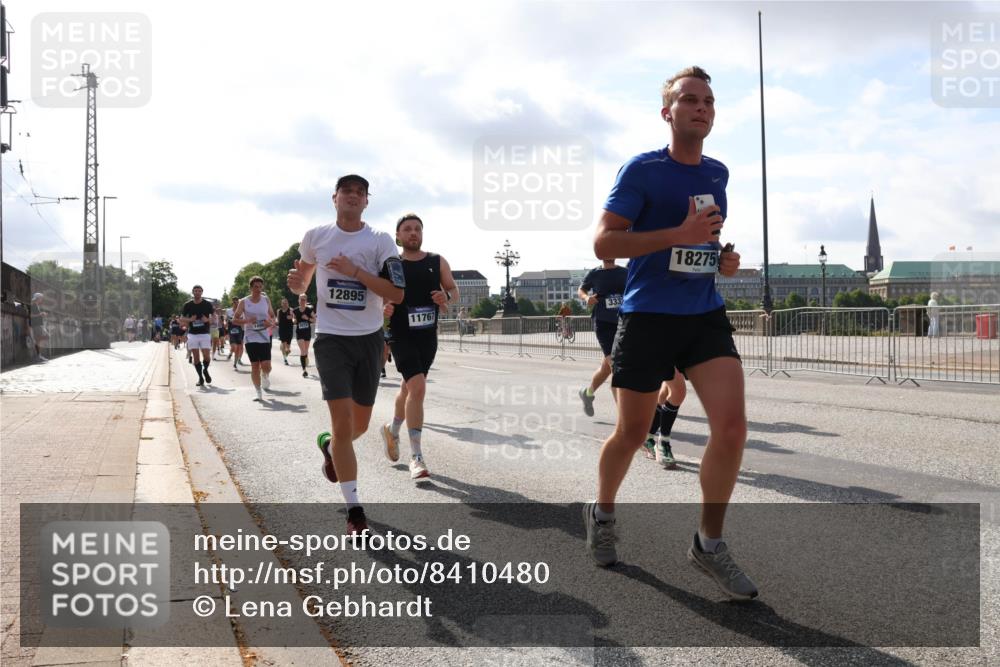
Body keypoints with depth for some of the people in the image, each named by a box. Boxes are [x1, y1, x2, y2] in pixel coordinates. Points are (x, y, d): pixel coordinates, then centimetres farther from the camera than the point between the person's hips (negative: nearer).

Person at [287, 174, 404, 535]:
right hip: (331, 338, -1)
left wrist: (355, 271, -20)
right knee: (343, 420, -12)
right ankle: (354, 511, -4)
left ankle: (329, 445, 49)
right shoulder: (315, 237, 2)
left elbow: (397, 294, -12)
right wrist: (296, 282, -6)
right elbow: (303, 282, 18)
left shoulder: (381, 241, -3)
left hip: (369, 339, 2)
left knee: (360, 423, 13)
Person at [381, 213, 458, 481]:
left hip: (428, 336, 5)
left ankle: (392, 430, 49)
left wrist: (447, 296, -11)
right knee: (417, 387, -20)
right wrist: (383, 308, -19)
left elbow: (454, 289, 11)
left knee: (409, 387, 20)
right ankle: (416, 456, -14)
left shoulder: (437, 262, 6)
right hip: (401, 335, -5)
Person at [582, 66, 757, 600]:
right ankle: (602, 513, 37)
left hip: (705, 315, 4)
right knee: (632, 433, 8)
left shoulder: (718, 174, 12)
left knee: (732, 425, -13)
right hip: (647, 316, -4)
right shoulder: (642, 170, -7)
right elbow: (603, 241, -13)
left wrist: (723, 257, 6)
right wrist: (679, 235, -21)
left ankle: (708, 543, 4)